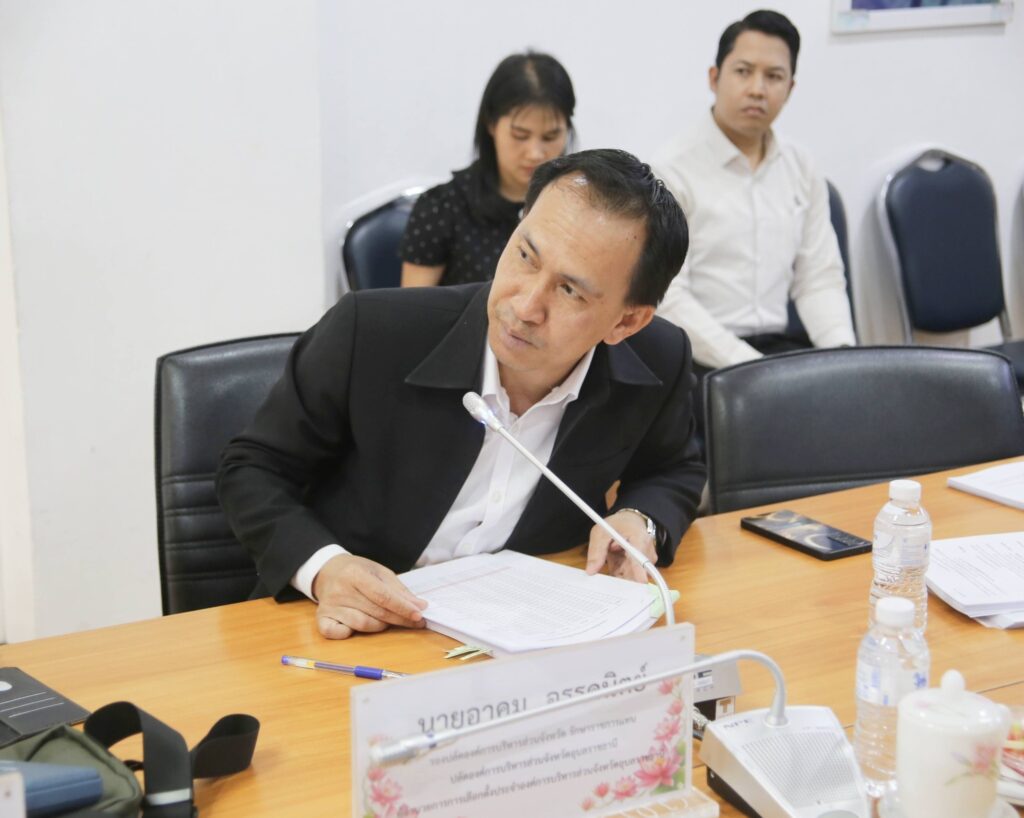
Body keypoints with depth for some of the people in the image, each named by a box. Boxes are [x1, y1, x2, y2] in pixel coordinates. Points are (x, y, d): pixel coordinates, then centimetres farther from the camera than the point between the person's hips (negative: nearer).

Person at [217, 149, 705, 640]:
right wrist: (321, 567, -25)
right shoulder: (371, 332, -20)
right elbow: (251, 469, -6)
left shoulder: (657, 364, -11)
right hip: (360, 629, 0)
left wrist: (639, 521, -11)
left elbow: (675, 471, 12)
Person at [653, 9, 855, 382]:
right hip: (698, 358, -6)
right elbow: (666, 297, -14)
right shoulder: (671, 172, -7)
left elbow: (819, 280, 11)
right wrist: (748, 367, -22)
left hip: (779, 347, 6)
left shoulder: (804, 173, 12)